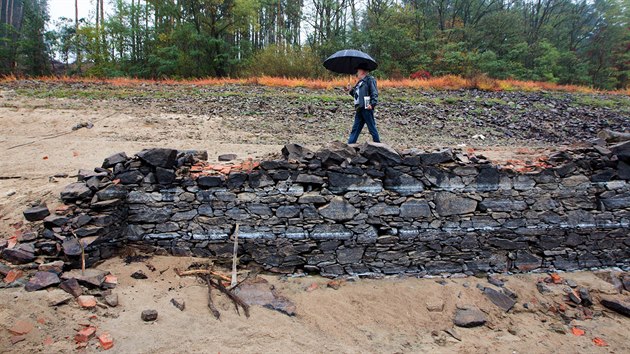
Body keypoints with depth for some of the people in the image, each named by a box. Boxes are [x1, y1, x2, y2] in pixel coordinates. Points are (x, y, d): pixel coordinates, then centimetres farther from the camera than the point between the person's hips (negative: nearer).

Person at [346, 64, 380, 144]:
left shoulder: (370, 79, -3)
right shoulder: (360, 82, 22)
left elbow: (374, 93, -13)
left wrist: (372, 104, -24)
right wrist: (351, 90, 10)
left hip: (367, 108, -9)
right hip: (359, 109, 9)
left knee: (372, 128, -2)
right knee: (355, 128, 9)